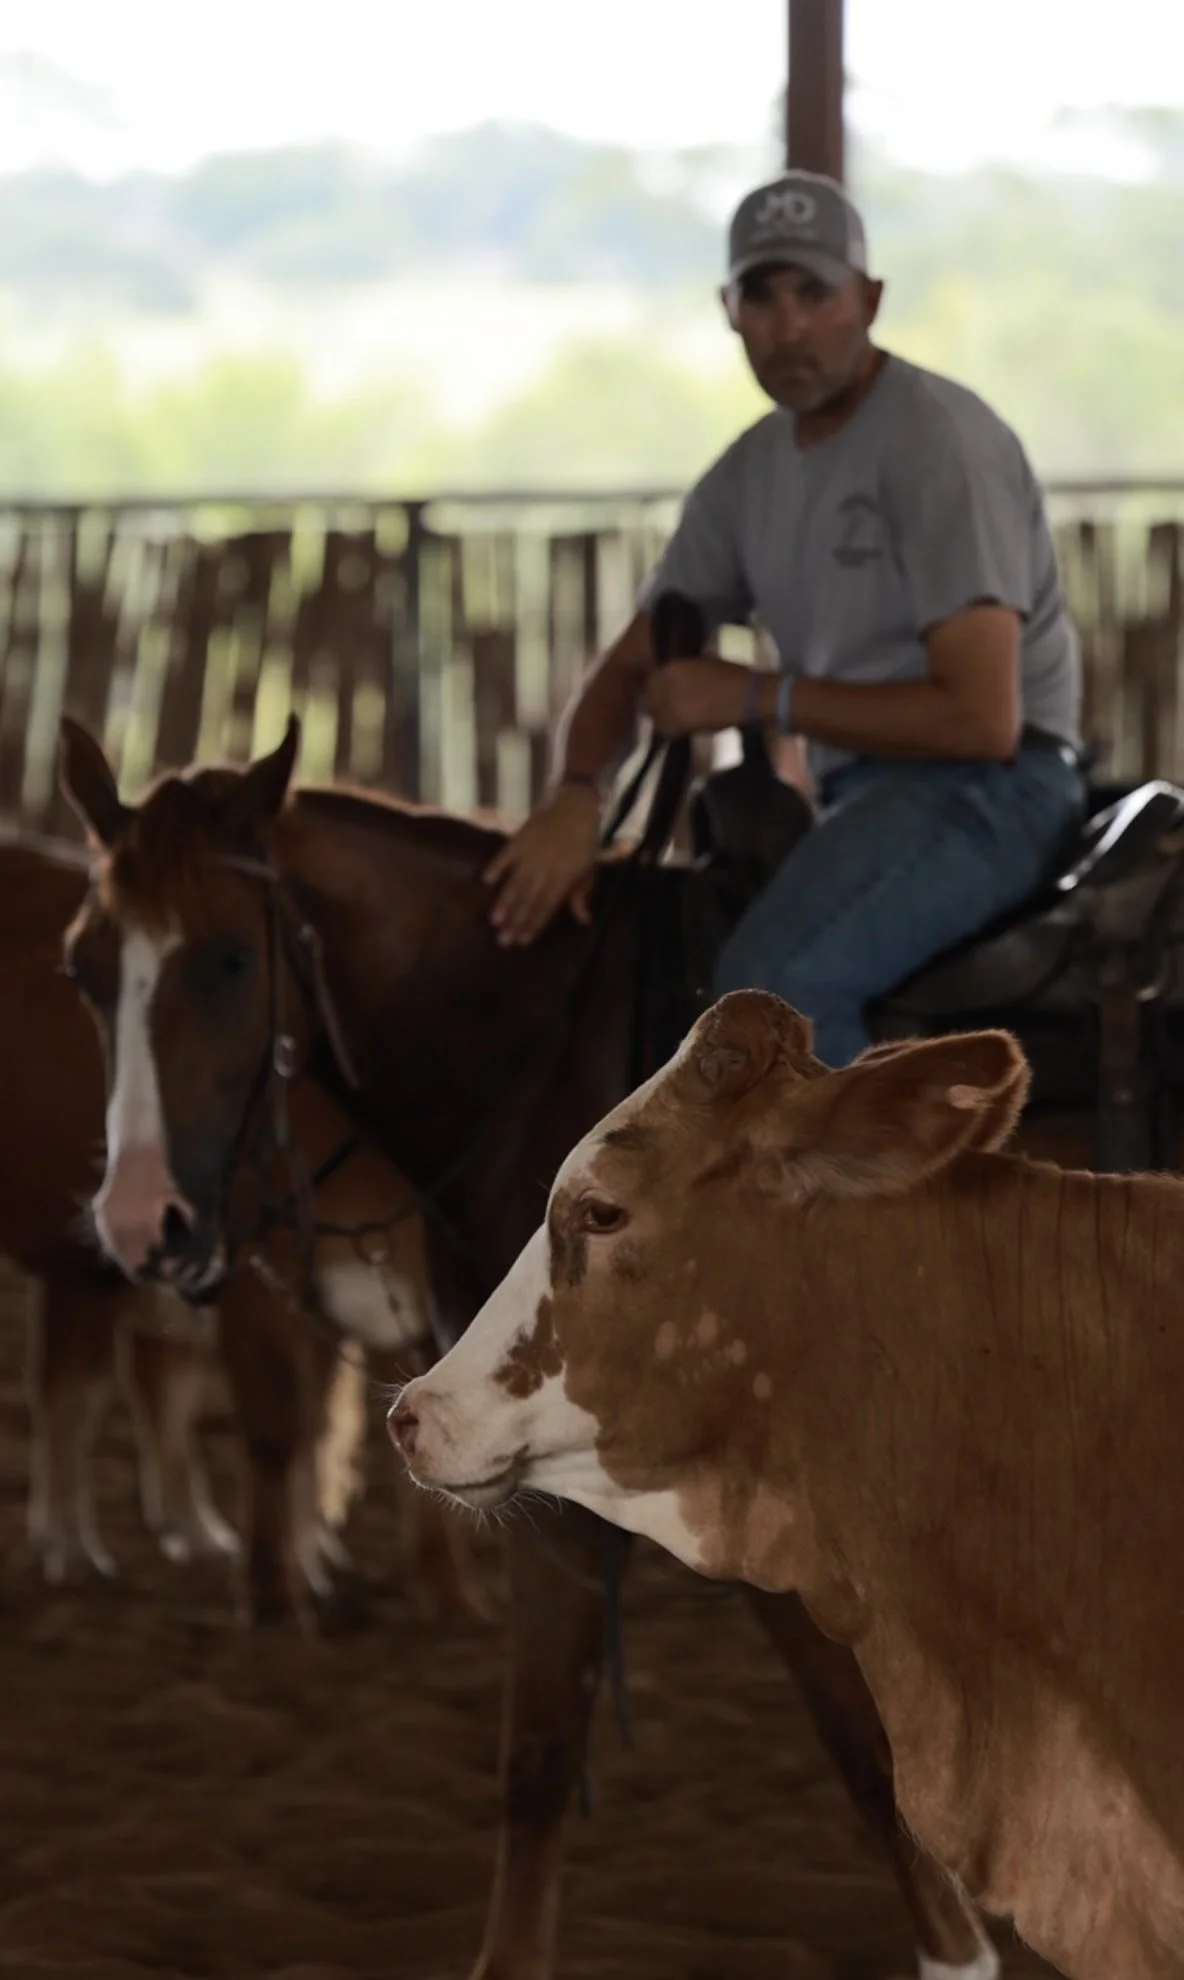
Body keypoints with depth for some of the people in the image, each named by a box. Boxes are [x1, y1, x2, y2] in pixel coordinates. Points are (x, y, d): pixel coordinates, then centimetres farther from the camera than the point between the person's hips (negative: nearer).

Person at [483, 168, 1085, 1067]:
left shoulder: (938, 437, -13)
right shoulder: (752, 473, 11)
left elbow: (982, 719, -20)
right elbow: (628, 671, 14)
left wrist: (757, 697, -17)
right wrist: (575, 793, -9)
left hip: (988, 787, -9)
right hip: (858, 791, 9)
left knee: (773, 980, -31)